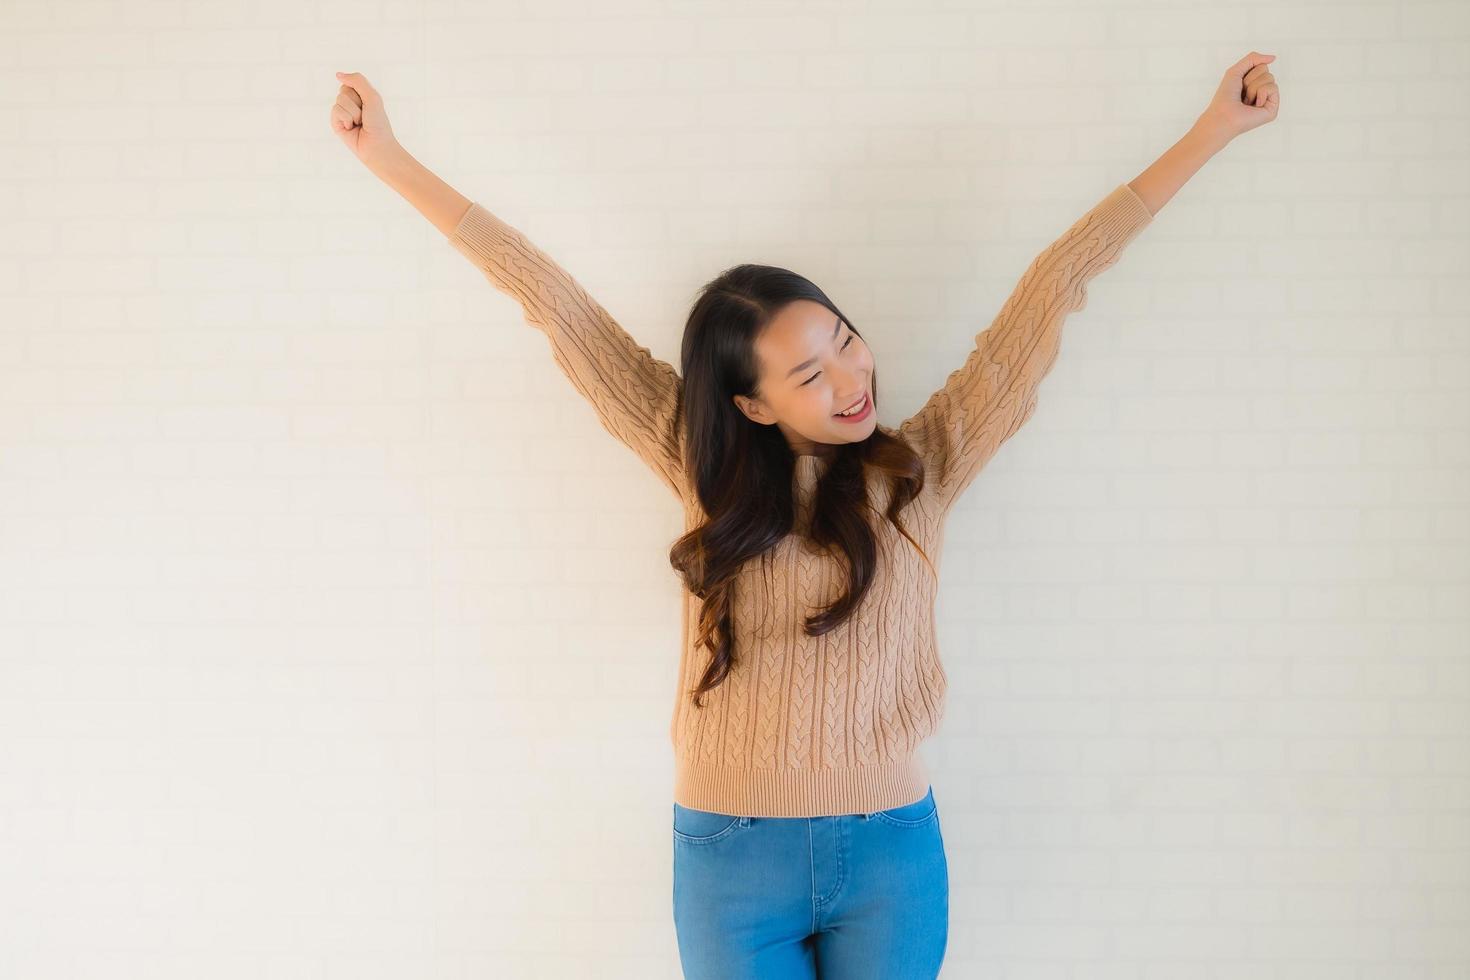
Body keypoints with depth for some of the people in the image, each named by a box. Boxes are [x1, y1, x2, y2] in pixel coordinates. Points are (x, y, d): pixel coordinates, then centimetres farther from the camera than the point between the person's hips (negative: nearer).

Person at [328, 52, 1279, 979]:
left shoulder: (920, 466, -3)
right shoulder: (708, 470, -2)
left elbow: (1054, 287, -2)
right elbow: (554, 302, -2)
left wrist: (1213, 129, 2)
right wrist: (392, 160, 2)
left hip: (892, 852, 0)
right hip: (731, 857, 0)